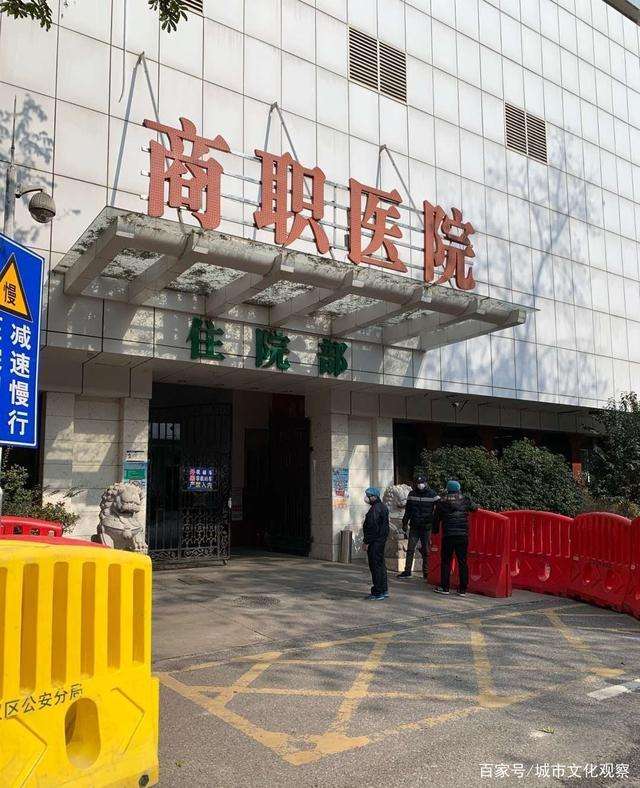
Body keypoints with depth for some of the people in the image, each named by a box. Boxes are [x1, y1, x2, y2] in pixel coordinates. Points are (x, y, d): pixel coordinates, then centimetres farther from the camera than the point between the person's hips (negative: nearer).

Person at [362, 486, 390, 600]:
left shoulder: (375, 509, -18)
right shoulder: (382, 507, 15)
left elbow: (372, 527, -21)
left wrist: (367, 542, -17)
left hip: (375, 542, -11)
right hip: (381, 540, 11)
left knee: (375, 565, -5)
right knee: (380, 564, 16)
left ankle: (378, 592, -2)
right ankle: (383, 590, 22)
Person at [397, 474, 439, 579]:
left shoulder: (432, 495, -5)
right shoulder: (412, 494, 6)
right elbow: (407, 510, 14)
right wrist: (405, 523, 12)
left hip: (427, 527, -3)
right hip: (414, 527, 3)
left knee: (426, 551, 6)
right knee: (410, 549, 3)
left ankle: (426, 572, 15)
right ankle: (407, 571, 9)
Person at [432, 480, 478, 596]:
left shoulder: (442, 501, 5)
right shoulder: (465, 499, 4)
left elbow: (436, 518, 10)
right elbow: (474, 508, 20)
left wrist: (435, 531, 24)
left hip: (448, 535, -1)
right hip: (463, 535, 1)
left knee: (446, 561, 7)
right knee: (462, 562, 6)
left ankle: (444, 587, 9)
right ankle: (462, 589, 8)